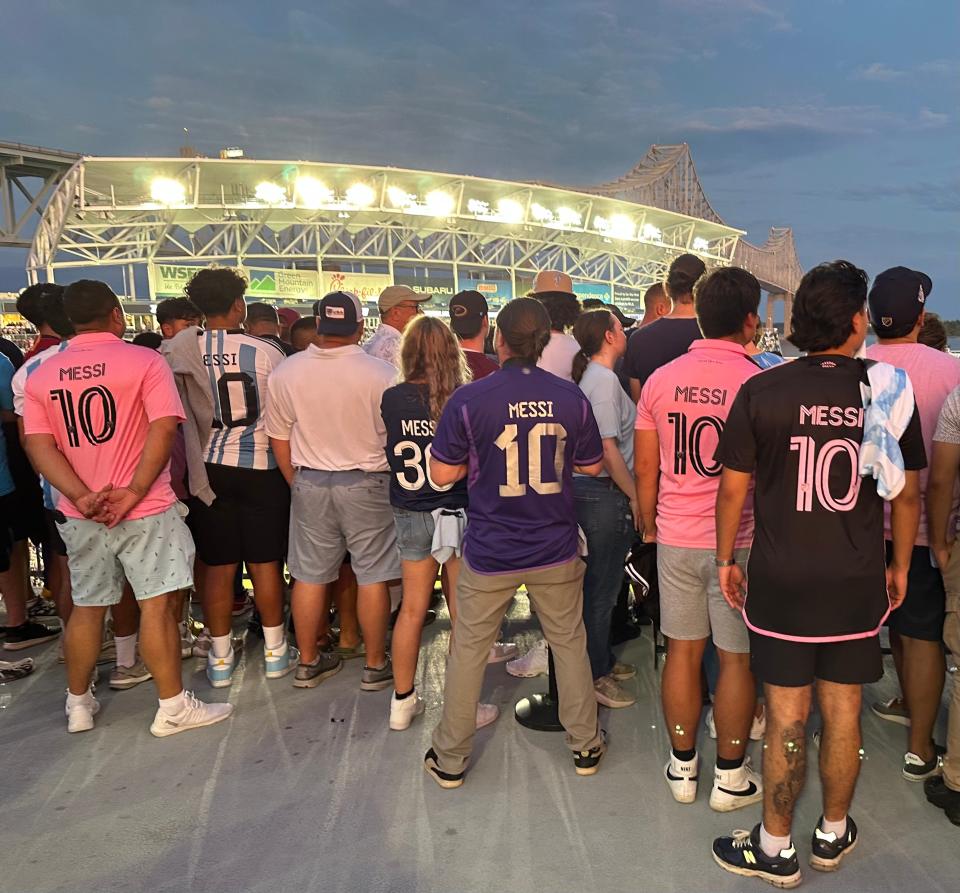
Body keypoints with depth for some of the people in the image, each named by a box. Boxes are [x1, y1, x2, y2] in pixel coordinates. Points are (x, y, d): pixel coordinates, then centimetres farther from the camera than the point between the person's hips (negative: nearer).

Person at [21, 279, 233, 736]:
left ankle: (78, 703, 32)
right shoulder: (145, 361, -8)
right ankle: (173, 707, 11)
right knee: (156, 605, 2)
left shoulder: (40, 375, 7)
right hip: (145, 510, -5)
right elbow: (164, 429, -19)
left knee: (86, 608, 17)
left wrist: (82, 496, -11)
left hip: (81, 514, 5)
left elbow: (38, 446, -2)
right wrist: (134, 492, -18)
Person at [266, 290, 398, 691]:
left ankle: (308, 662, 26)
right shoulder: (381, 372, -15)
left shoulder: (286, 371, -4)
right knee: (372, 577, 8)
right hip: (366, 483, -3)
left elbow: (278, 437, 4)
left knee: (310, 576, 13)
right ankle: (375, 665, 19)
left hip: (310, 483, 3)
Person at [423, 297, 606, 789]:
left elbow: (443, 474, -8)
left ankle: (449, 758, 27)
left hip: (490, 551, -2)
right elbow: (591, 465, 6)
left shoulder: (469, 399, -14)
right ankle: (585, 745, 35)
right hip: (556, 548, 2)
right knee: (570, 644, 19)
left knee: (468, 650, 13)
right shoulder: (571, 397, -6)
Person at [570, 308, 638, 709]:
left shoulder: (593, 376, 13)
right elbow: (608, 450, -20)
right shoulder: (604, 380, -16)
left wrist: (628, 494, 16)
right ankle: (595, 675, 15)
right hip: (603, 494, -10)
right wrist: (634, 495, -12)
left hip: (589, 488, 10)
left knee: (601, 583, 19)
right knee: (602, 587, 2)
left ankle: (602, 661, 33)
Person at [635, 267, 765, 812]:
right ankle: (731, 777, 24)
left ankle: (682, 766, 28)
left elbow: (646, 466, 4)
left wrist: (648, 524, 16)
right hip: (739, 542, -3)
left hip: (676, 538, 4)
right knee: (738, 658, 10)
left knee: (682, 651, 14)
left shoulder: (662, 380, -1)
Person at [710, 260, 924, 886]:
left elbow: (735, 487, -5)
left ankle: (776, 850, 24)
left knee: (788, 718, 8)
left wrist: (727, 559, 8)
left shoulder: (762, 391, -9)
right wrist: (901, 565, 17)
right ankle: (834, 836, 36)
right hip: (857, 584, 2)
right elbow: (908, 492, 4)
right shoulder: (888, 389, -4)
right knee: (844, 714, 16)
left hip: (781, 581, -2)